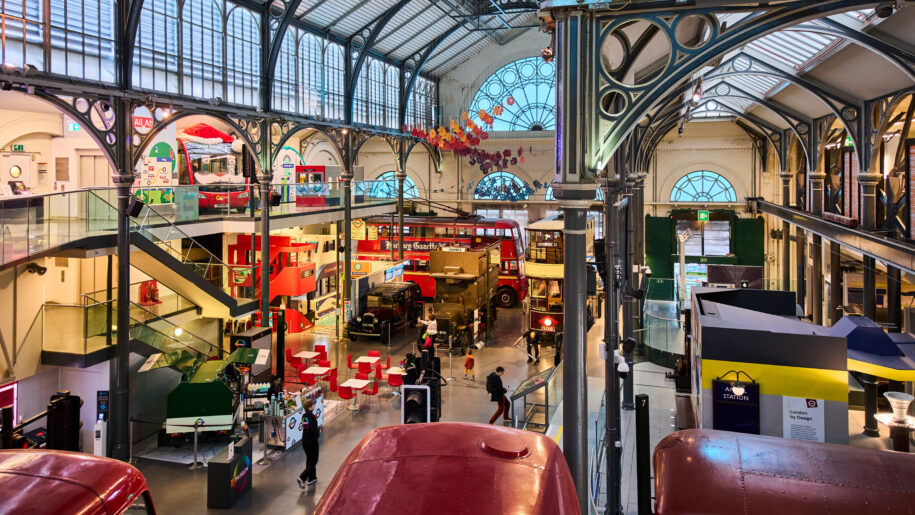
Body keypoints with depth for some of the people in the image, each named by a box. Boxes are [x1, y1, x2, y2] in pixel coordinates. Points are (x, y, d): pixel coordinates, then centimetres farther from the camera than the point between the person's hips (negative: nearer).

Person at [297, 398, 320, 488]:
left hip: (304, 440, 8)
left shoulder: (304, 416, 4)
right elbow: (314, 430, -24)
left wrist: (317, 429, 6)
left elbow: (305, 428, 10)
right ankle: (302, 478, -9)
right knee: (313, 461, 3)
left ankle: (311, 478, 29)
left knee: (309, 460, 20)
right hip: (312, 441, -8)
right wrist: (319, 431, -4)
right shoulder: (312, 416, -21)